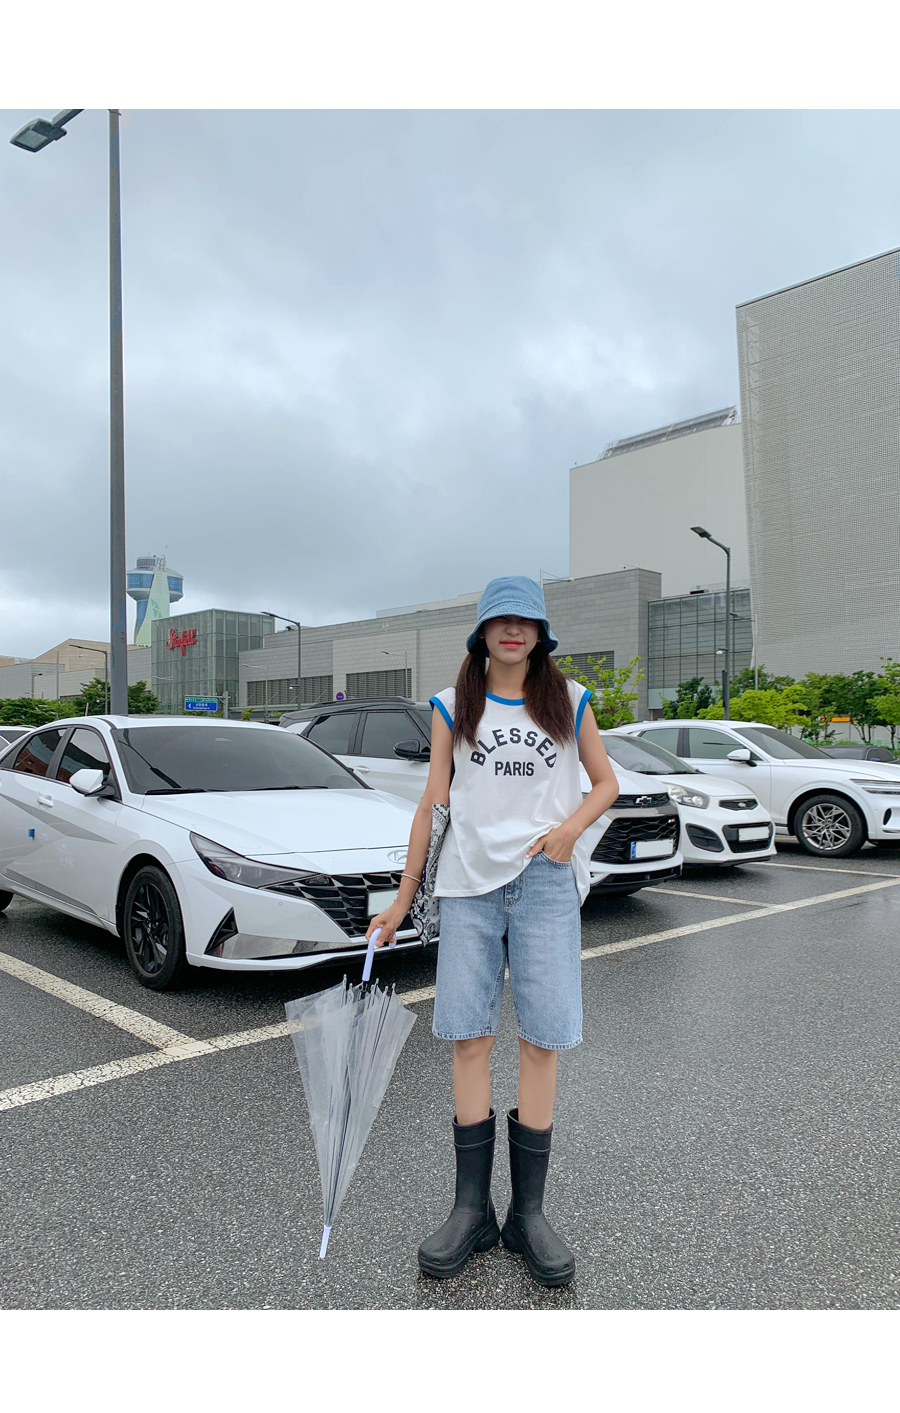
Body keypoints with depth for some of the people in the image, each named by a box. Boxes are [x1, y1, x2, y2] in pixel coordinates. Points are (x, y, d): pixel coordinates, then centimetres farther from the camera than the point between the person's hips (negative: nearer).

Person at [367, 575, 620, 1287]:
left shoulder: (569, 700, 8)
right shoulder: (453, 705, 9)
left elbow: (606, 782, 15)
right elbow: (434, 802, 9)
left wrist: (572, 825, -7)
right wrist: (403, 897, 9)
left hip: (546, 882, 0)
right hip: (468, 882, 1)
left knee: (541, 1040, -1)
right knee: (470, 1038, 0)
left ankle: (528, 1212, 12)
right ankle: (471, 1209, 14)